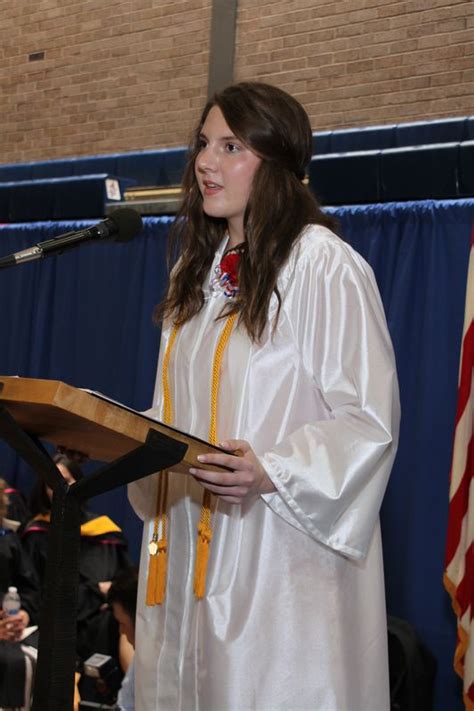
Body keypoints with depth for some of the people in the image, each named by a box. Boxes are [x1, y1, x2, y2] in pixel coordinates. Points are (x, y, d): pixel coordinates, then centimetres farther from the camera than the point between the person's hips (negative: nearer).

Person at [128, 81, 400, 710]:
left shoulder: (324, 265, -10)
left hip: (280, 556, -7)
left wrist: (271, 470, -25)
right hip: (190, 545, 7)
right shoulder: (199, 269, 15)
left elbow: (369, 418, -13)